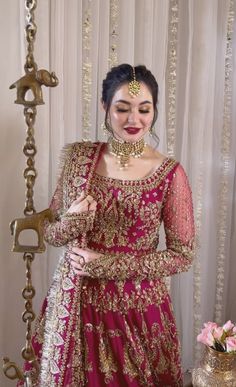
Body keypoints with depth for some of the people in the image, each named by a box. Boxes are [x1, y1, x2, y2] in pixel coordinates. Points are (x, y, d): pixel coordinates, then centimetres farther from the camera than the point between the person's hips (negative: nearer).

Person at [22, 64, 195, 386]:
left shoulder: (170, 174, -11)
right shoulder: (78, 156, -3)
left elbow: (182, 256, -8)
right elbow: (50, 232, 4)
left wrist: (109, 264, -15)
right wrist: (73, 222, -19)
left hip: (137, 308, -2)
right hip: (74, 301, 2)